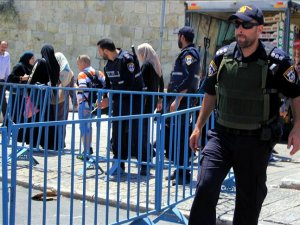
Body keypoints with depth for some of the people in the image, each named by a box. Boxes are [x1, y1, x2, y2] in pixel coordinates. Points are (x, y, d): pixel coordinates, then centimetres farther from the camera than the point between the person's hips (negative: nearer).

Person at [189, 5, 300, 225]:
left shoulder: (276, 60, -9)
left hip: (256, 141, -2)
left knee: (250, 198, 10)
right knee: (205, 187, -13)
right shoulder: (223, 56, 1)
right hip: (222, 135, 2)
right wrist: (198, 127, 14)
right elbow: (211, 93, 14)